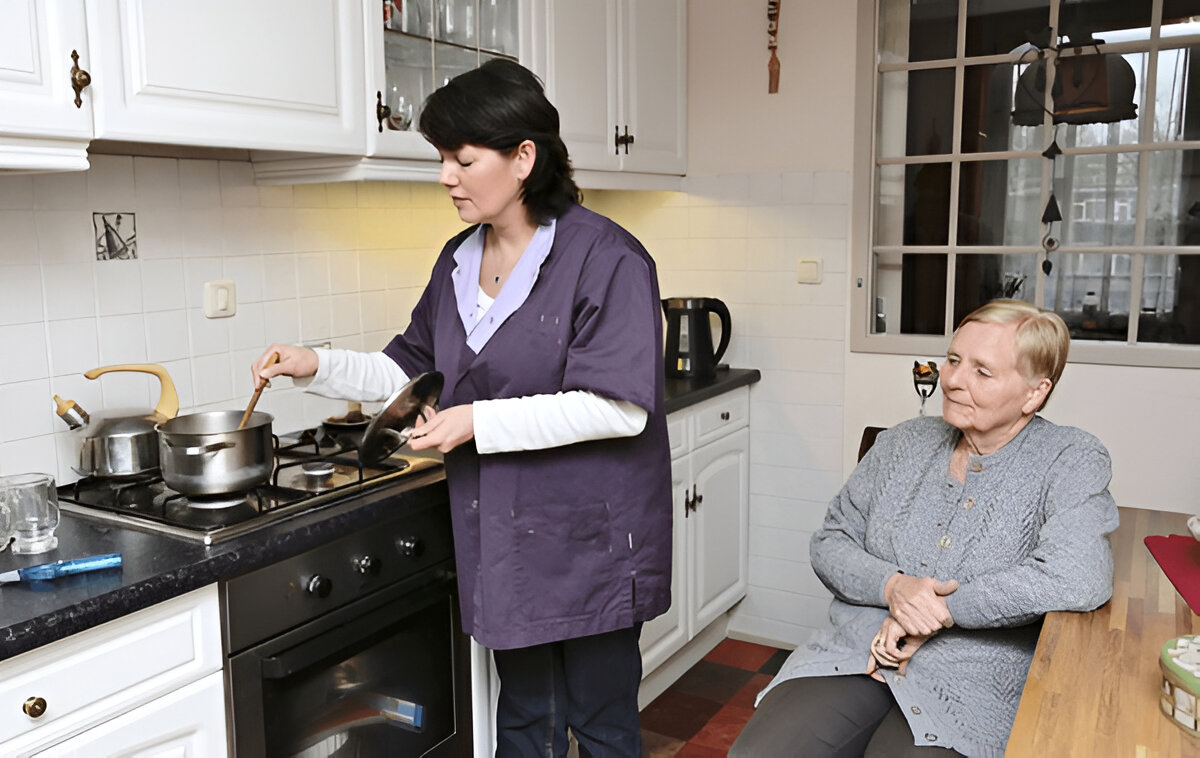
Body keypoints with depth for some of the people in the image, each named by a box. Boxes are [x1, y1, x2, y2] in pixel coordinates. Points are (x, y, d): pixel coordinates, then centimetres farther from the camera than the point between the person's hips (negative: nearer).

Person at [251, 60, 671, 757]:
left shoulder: (606, 257, -16)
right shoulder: (459, 261, 8)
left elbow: (621, 407, -22)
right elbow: (414, 369, 18)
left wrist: (481, 422, -21)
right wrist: (318, 366, 4)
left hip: (590, 539, -6)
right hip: (504, 537, 7)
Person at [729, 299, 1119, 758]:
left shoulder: (1071, 460, -4)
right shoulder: (905, 442, 9)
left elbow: (1081, 580, -21)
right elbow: (829, 543, 10)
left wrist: (942, 609, -16)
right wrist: (892, 586, -12)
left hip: (971, 684, -3)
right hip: (853, 652, 3)